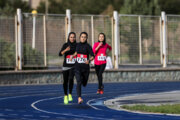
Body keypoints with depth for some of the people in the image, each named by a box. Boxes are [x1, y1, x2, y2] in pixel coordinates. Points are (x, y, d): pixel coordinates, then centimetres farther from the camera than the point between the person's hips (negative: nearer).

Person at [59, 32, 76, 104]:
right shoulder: (65, 45, -1)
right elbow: (60, 54, -13)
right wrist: (65, 50, -30)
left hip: (74, 66, -1)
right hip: (66, 66, 1)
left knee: (71, 78, -23)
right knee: (65, 81, 4)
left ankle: (70, 94, -7)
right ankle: (65, 96, 24)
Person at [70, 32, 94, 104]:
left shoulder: (88, 46, -6)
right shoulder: (78, 45, 5)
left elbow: (92, 56, -13)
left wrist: (89, 60, -31)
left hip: (85, 67, -1)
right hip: (78, 67, 1)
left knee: (84, 84, 15)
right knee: (79, 82, -18)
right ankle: (79, 98, -25)